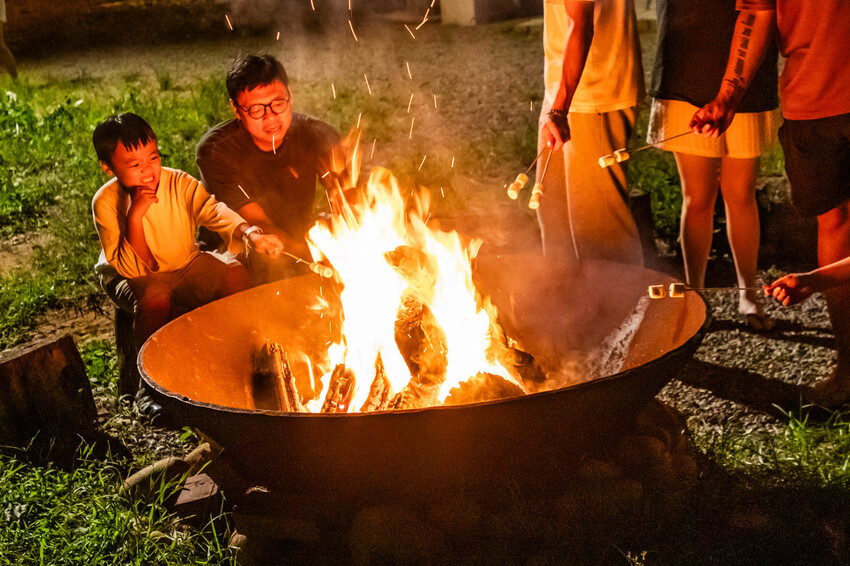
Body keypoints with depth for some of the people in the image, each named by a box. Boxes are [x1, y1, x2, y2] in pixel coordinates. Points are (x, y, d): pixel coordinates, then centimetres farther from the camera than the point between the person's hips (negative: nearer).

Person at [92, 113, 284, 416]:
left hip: (186, 264, 4)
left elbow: (214, 211, -30)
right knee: (154, 298, -37)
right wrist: (134, 215, -41)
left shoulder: (179, 183, -16)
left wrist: (249, 233, -51)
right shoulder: (106, 202, -23)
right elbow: (134, 268, -27)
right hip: (131, 276, -4)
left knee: (237, 275, -18)